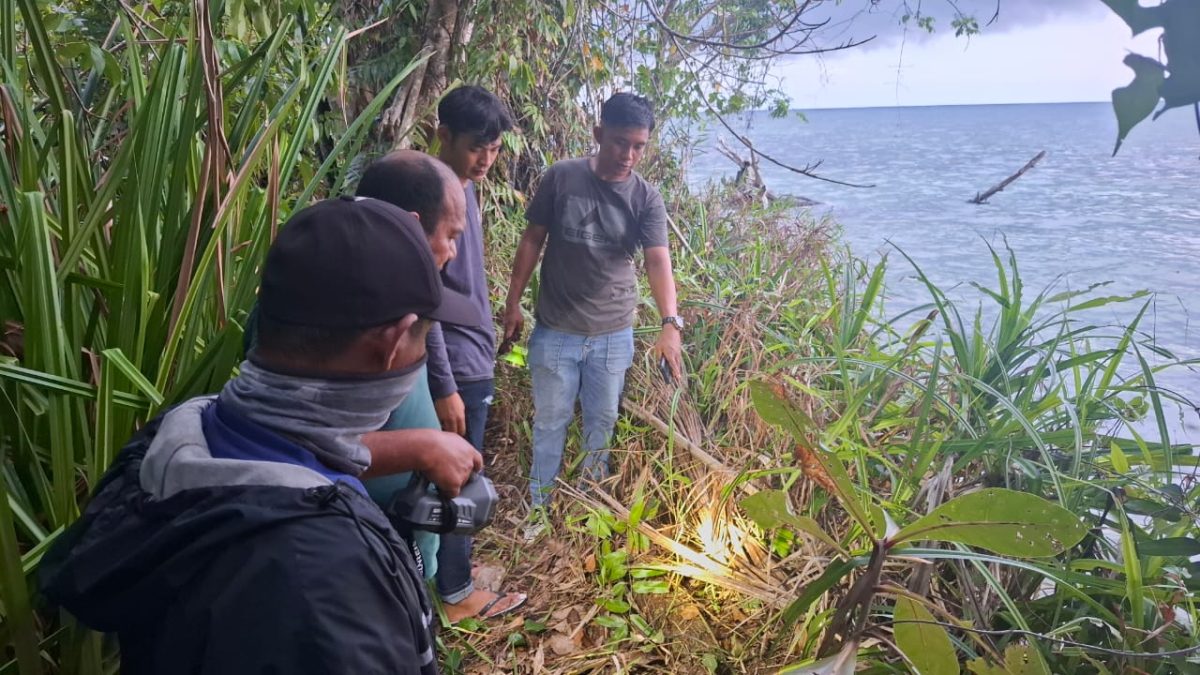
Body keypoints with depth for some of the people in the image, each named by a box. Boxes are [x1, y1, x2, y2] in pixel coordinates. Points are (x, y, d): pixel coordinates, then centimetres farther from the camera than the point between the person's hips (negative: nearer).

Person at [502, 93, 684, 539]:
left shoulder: (646, 199, -7)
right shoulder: (561, 178, -8)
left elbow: (658, 261, -18)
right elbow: (532, 240, 1)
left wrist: (671, 324, -33)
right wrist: (513, 302, 1)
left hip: (614, 335, 1)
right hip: (555, 331, -1)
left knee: (602, 423, 16)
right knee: (550, 423, 12)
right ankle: (539, 508, 29)